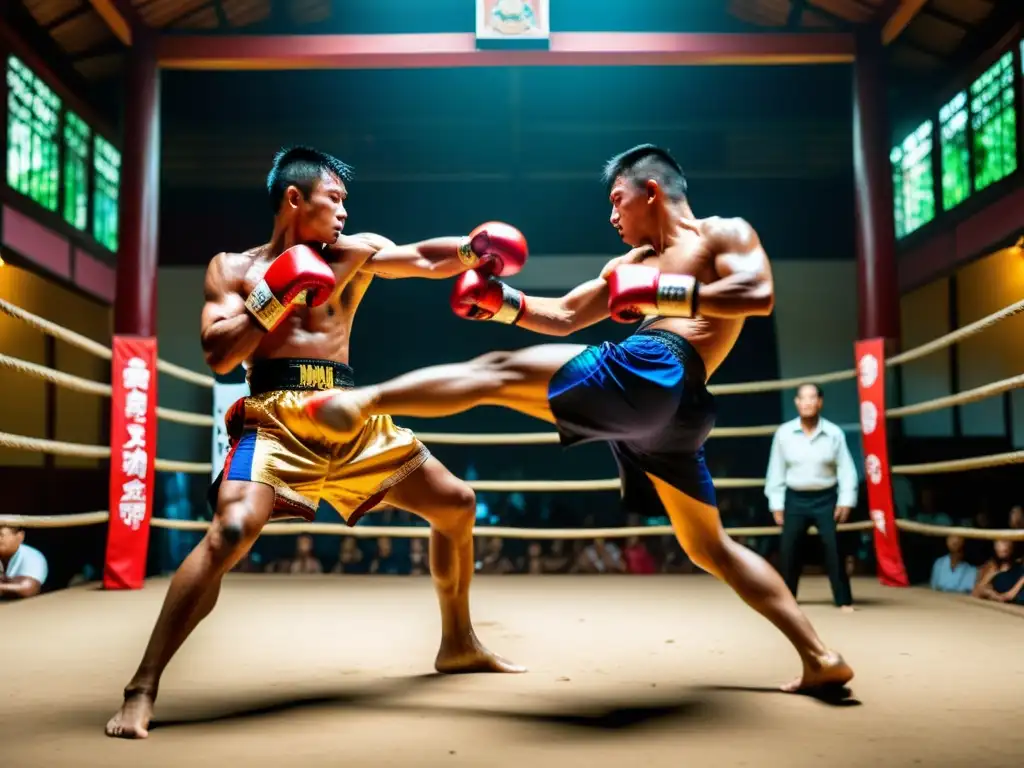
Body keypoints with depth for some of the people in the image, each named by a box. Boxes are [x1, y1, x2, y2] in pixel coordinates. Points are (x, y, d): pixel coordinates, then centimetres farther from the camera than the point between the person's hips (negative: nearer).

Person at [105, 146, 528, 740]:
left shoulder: (355, 253, 15)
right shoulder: (233, 268, 8)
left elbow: (425, 260, 5)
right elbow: (219, 357, -3)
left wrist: (471, 248, -14)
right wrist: (274, 297, -10)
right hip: (275, 418, -4)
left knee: (457, 503, 8)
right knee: (231, 532, -28)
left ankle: (459, 645, 27)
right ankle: (143, 690, -15)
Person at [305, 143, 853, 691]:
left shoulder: (727, 233, 11)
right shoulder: (634, 262, 34)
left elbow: (760, 295, -10)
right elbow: (563, 317, 31)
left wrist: (662, 295, -16)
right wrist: (503, 302, 16)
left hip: (651, 374, -10)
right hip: (671, 410, 10)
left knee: (497, 373, -10)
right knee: (710, 548, 13)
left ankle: (360, 403, -21)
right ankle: (820, 659, 13)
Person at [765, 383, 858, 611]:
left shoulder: (834, 433, -5)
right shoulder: (784, 433, -3)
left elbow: (846, 469, -2)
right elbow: (776, 470, 2)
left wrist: (846, 501, -9)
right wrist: (776, 503, 1)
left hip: (825, 498, -1)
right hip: (795, 499, 1)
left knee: (833, 549, -6)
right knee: (788, 550, 5)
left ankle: (844, 600, 4)